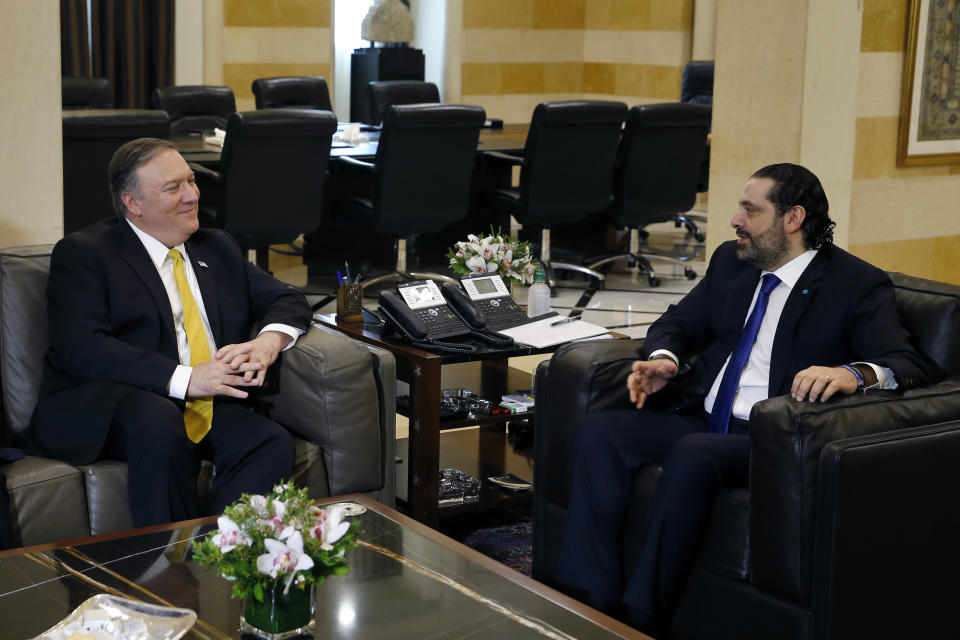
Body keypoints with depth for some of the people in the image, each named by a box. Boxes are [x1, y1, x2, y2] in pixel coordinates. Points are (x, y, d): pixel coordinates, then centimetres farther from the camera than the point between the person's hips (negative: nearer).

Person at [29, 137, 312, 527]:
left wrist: (268, 341, -5)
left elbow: (287, 301, 21)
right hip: (105, 408, -5)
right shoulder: (82, 254, 2)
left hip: (209, 407, 5)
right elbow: (81, 349, -11)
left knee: (274, 444, -25)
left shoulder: (217, 249, 22)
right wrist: (184, 379, -21)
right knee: (160, 423, -37)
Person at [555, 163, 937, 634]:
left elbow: (910, 366, -13)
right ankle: (592, 600, -20)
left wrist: (854, 374, -36)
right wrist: (663, 358, -1)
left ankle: (639, 617, -27)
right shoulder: (730, 260, 17)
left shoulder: (857, 285, -3)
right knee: (598, 430, -16)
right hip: (700, 420, 7)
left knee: (694, 454, -35)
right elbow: (678, 323, 24)